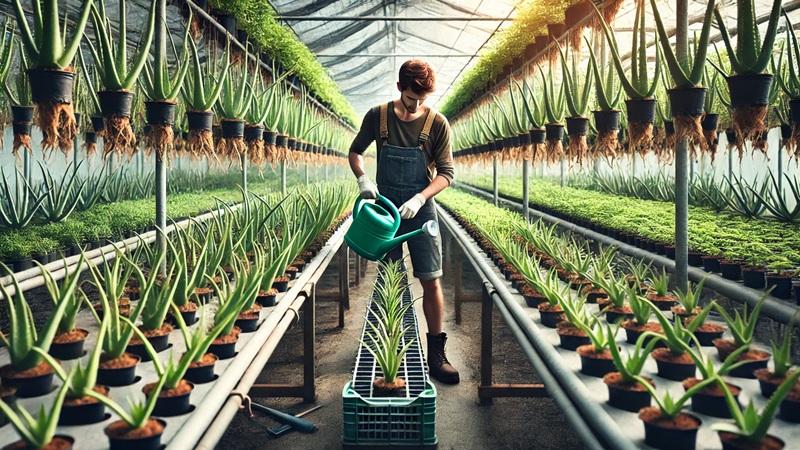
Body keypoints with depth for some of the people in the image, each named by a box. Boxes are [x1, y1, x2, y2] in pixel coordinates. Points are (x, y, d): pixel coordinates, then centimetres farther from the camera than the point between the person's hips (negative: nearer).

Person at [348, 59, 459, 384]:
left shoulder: (437, 123, -7)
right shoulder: (377, 116, -3)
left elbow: (445, 173, -7)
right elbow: (355, 152, 10)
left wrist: (418, 199, -22)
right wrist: (363, 179, -10)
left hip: (420, 212, -1)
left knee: (431, 281, -4)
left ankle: (435, 353, 4)